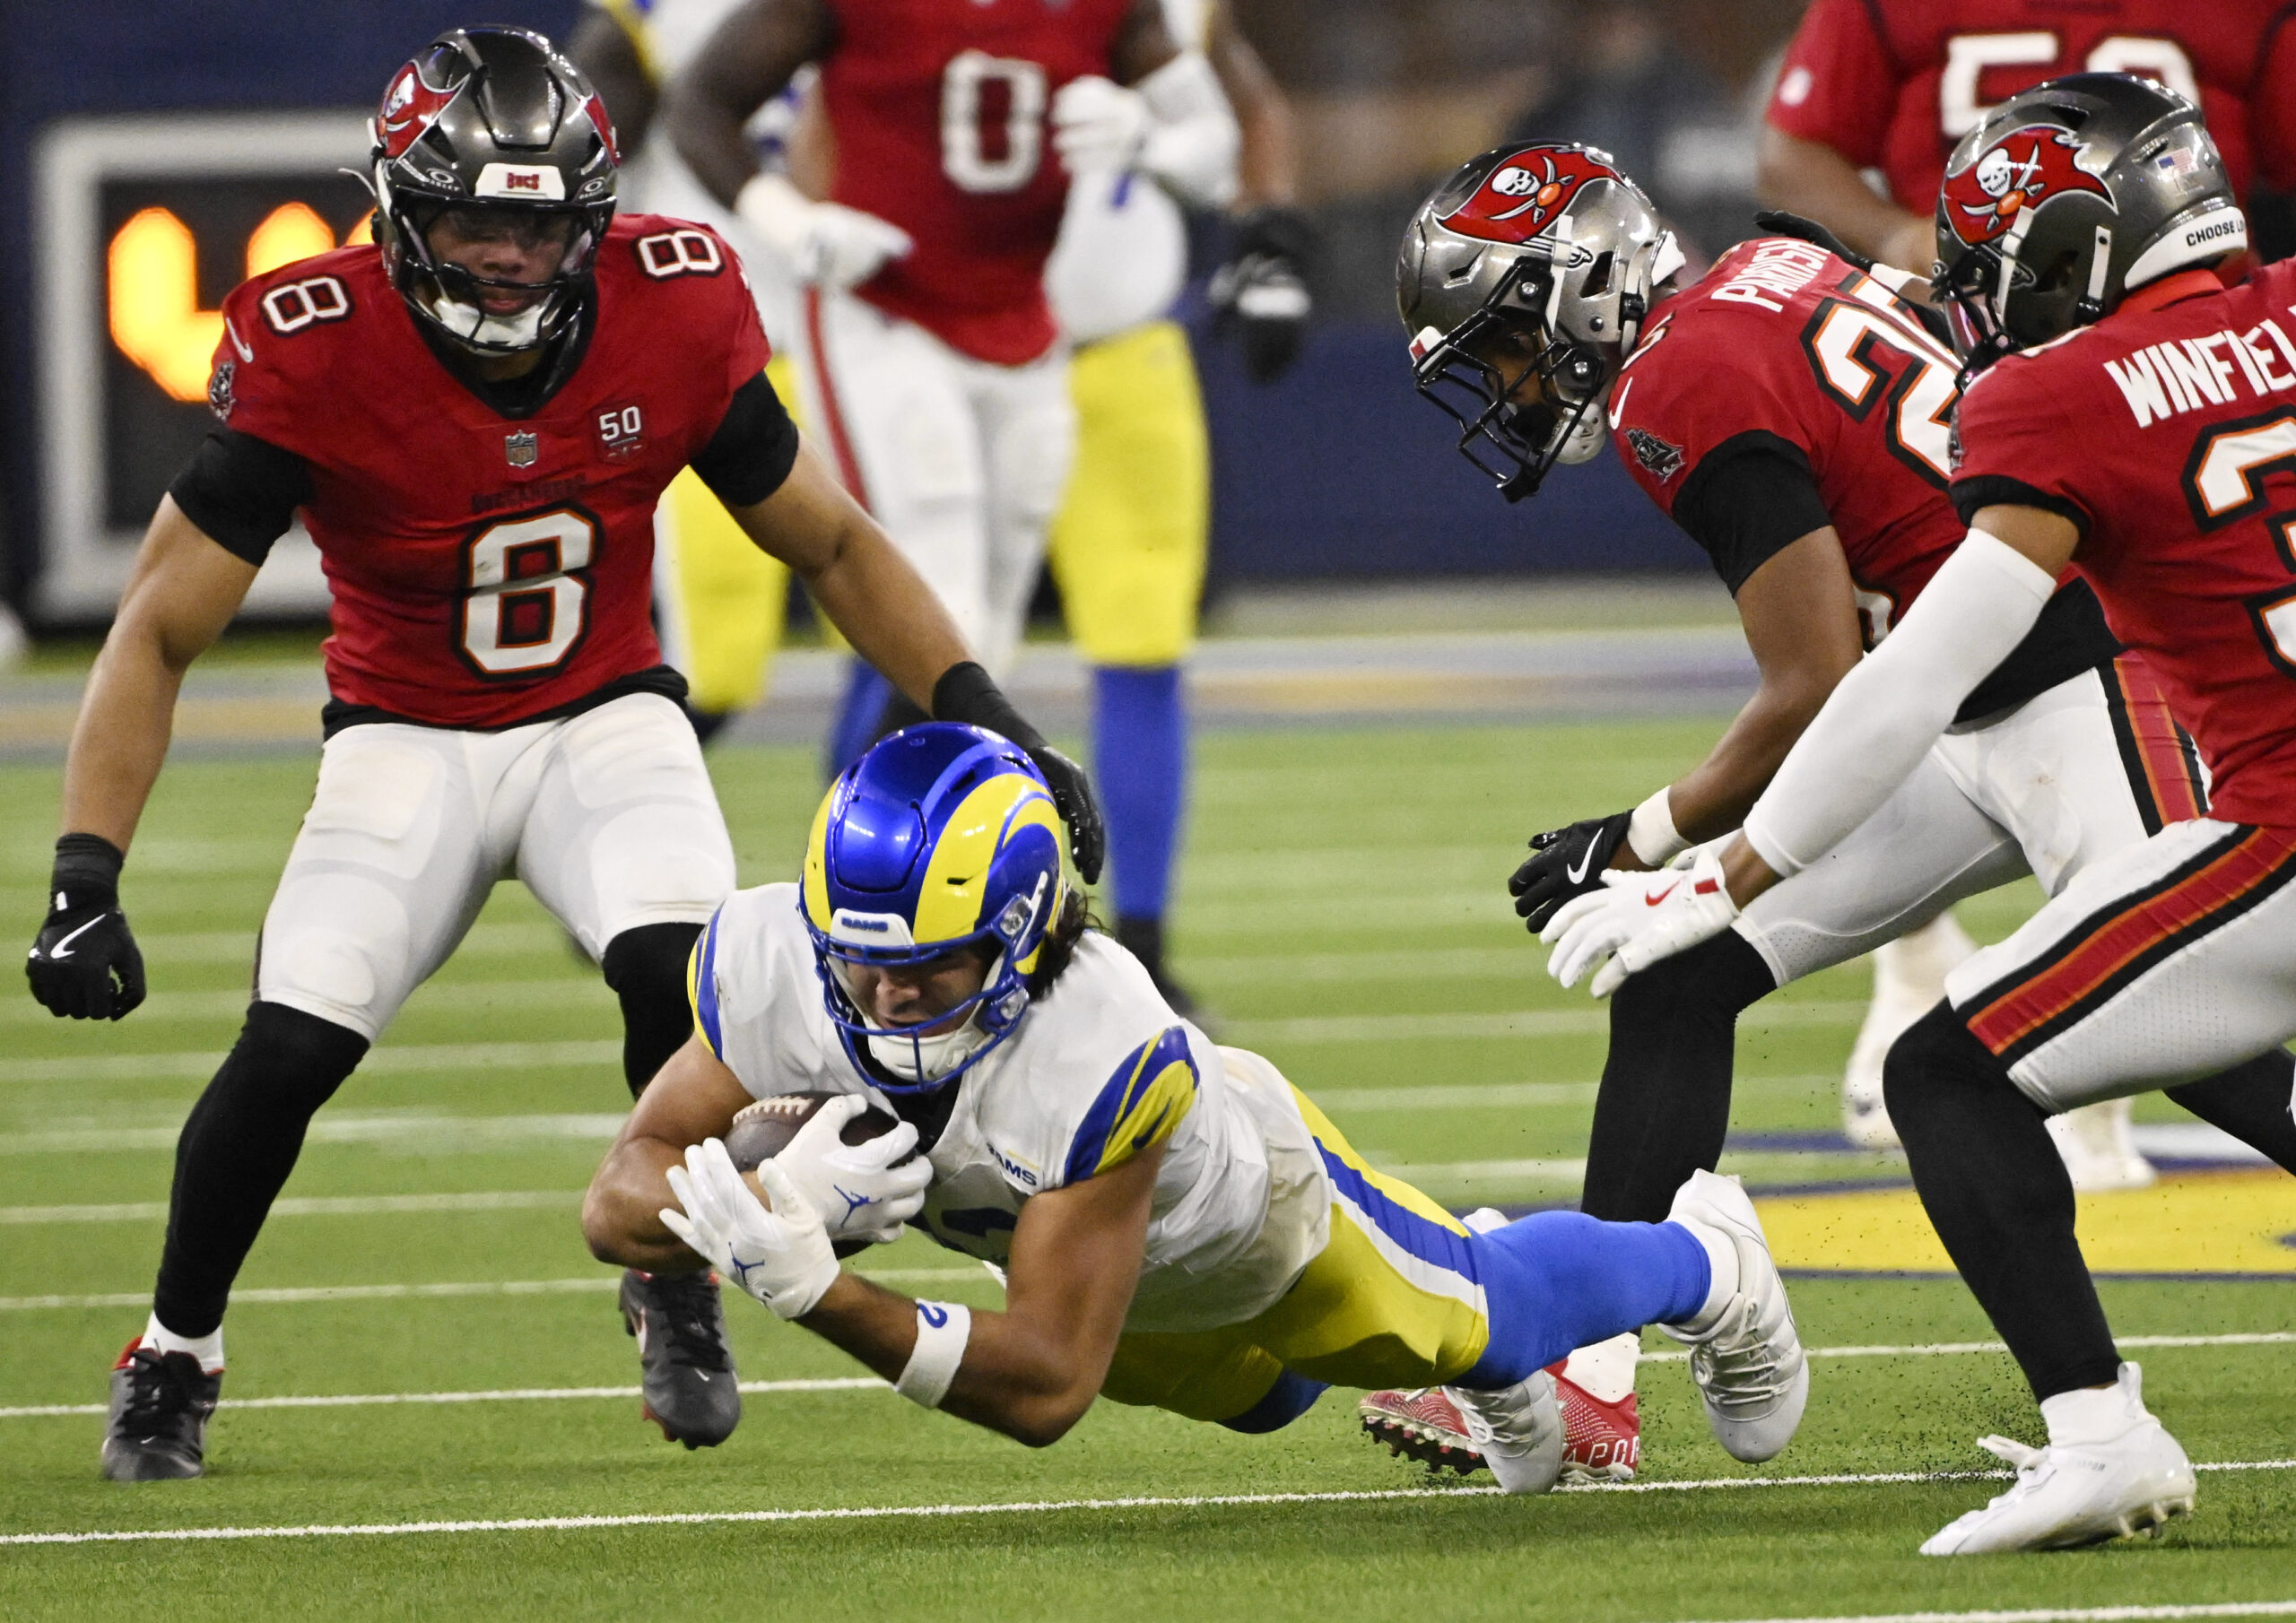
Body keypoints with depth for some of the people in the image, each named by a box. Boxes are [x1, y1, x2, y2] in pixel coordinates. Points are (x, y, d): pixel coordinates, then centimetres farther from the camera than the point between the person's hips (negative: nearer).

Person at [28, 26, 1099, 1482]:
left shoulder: (676, 321, -16)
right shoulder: (317, 359, -23)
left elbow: (833, 545, 1)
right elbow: (161, 632, -19)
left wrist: (991, 726, -6)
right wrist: (86, 882, -29)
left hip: (607, 717, 1)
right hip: (407, 741, -1)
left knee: (677, 968, -28)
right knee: (294, 1042, -20)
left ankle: (679, 1291, -1)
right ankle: (174, 1358, 7)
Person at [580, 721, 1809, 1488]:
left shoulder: (1099, 1053, -51)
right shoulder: (776, 971, -39)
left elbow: (1047, 1384, -48)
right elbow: (620, 1201, -35)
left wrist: (816, 1294, -60)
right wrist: (778, 1203, -56)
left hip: (1237, 1191, -4)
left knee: (1486, 1320, 25)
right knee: (1259, 1392, 34)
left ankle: (1702, 1263, 56)